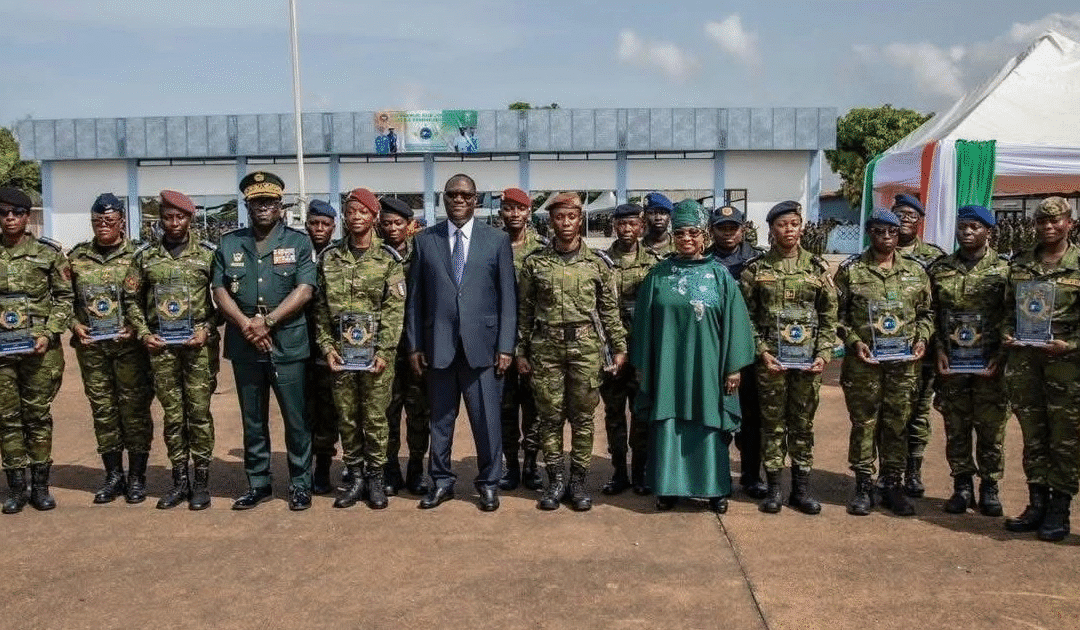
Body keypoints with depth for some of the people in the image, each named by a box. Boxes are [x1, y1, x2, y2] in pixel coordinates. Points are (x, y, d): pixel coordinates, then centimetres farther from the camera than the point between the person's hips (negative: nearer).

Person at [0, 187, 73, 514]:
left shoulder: (49, 253, 2)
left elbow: (65, 298, 3)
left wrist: (48, 333, -8)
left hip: (40, 348, -1)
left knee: (38, 415, 5)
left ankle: (40, 485, 15)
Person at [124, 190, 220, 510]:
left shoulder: (207, 254, 2)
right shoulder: (145, 255, 8)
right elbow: (131, 299, 13)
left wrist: (208, 329, -8)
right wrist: (143, 333, 2)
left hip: (199, 343, -2)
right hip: (161, 346, 2)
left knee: (199, 412, 1)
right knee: (172, 415, 7)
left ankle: (201, 481, 11)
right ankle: (180, 480, 18)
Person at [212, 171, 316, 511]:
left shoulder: (299, 242, 1)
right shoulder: (229, 244, 10)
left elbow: (304, 290, -8)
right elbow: (220, 291, 4)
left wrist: (266, 322, -15)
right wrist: (246, 325, -11)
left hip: (288, 345, -3)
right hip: (244, 346, 3)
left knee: (296, 419, 3)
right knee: (252, 421, 12)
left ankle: (300, 483, 15)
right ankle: (257, 483, 24)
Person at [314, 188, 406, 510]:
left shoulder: (388, 258, 0)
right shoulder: (329, 258, 8)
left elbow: (394, 309, -4)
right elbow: (321, 308, 10)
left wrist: (383, 351, -10)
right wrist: (326, 346, 0)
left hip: (376, 351, -2)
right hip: (340, 351, 3)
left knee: (375, 417, 2)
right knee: (346, 418, 8)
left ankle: (376, 478, 15)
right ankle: (356, 477, 21)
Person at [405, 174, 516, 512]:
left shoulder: (497, 240, 3)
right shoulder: (424, 240, 7)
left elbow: (507, 297, 2)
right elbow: (415, 298, 7)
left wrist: (505, 347, -4)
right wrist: (414, 345, 3)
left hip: (482, 344, -1)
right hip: (438, 346, 1)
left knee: (487, 419, 4)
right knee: (440, 419, 10)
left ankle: (488, 482, 20)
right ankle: (441, 481, 25)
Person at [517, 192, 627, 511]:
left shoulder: (598, 262, 4)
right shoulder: (534, 262, 5)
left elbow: (610, 309, 7)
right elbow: (524, 310, 8)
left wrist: (619, 347, 3)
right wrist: (520, 351, 6)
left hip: (586, 347, 0)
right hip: (546, 347, 1)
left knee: (583, 416, 5)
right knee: (550, 416, 5)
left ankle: (579, 479, 16)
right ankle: (555, 478, 18)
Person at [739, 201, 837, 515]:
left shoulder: (817, 267, 6)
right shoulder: (756, 269, 1)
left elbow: (829, 316, 6)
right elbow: (747, 316, 0)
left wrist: (824, 354, -3)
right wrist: (762, 352, -9)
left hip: (808, 359, 1)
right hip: (770, 359, -1)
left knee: (803, 423, 8)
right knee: (772, 423, 5)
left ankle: (801, 487, 19)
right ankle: (774, 488, 14)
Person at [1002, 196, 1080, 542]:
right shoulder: (1019, 264, 10)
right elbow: (1007, 308, 17)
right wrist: (1006, 334, 0)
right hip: (1023, 360, 4)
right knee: (1032, 436, 10)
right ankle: (1037, 503, 21)